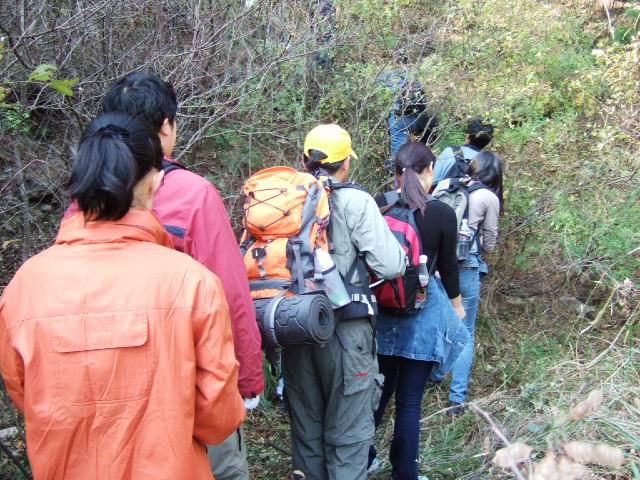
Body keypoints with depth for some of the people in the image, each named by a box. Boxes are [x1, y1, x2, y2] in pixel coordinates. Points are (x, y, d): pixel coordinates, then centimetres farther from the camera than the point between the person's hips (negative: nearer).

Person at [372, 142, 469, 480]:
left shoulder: (376, 207, -5)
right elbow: (447, 266, -1)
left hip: (381, 310, 3)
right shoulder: (442, 214, -10)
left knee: (377, 391, 20)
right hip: (422, 312, -3)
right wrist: (457, 303, 17)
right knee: (409, 400, 7)